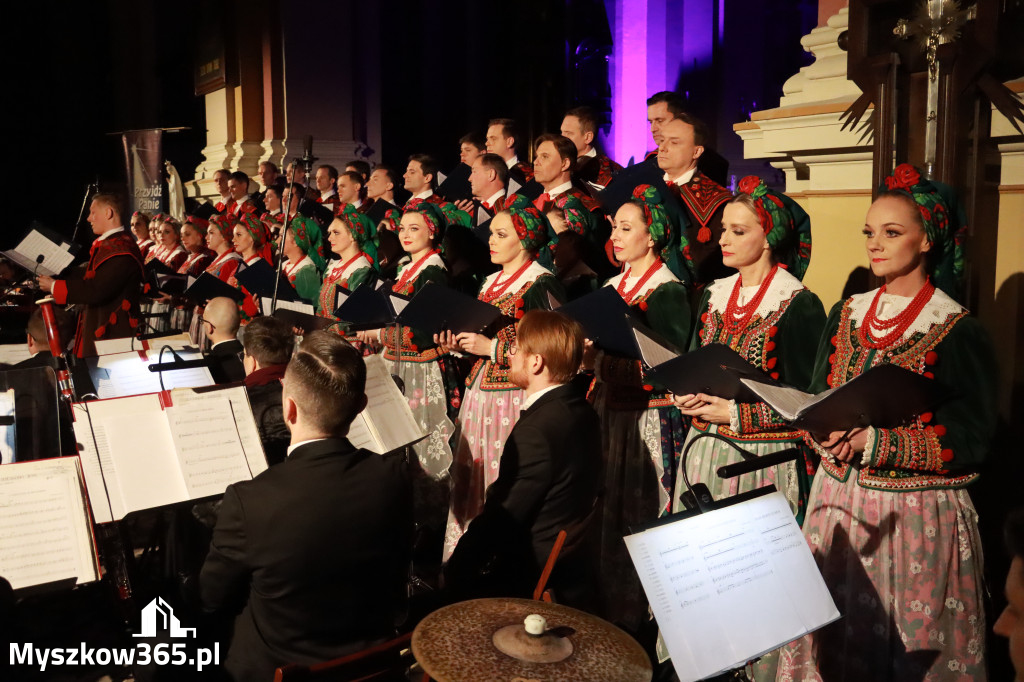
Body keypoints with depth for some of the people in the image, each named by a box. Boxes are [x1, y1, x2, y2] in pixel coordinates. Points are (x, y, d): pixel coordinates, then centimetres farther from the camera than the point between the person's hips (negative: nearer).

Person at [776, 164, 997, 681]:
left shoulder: (959, 332, -9)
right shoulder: (845, 316, 6)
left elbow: (969, 442, -13)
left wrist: (870, 441, -22)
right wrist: (823, 430, -13)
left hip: (918, 519, -4)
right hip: (838, 505, 4)